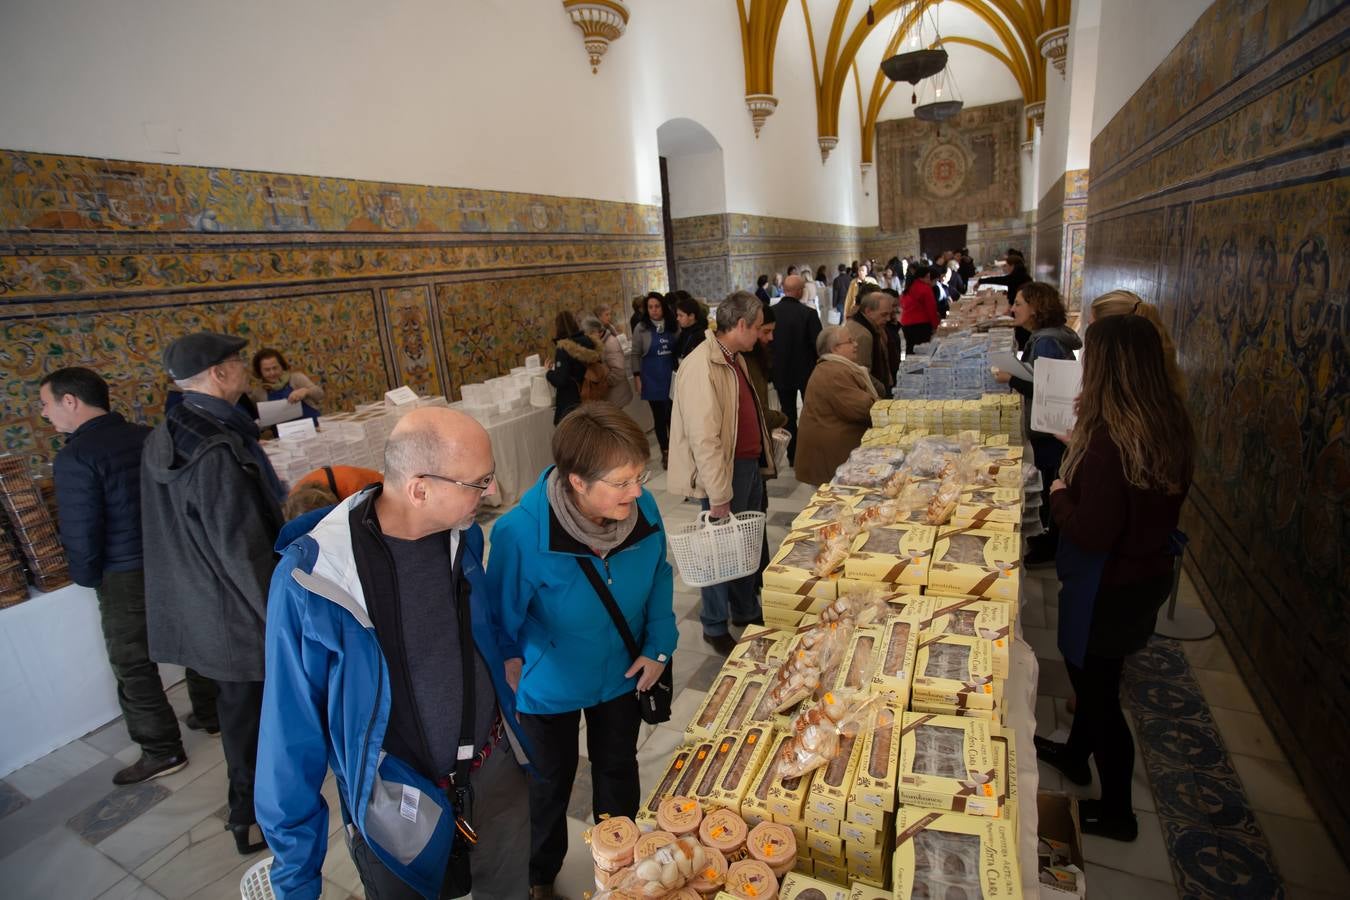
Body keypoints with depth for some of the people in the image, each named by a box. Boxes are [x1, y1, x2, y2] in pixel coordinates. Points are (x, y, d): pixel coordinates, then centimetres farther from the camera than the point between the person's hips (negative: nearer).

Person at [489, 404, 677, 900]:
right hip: (549, 686, -3)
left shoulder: (643, 509, -25)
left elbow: (658, 578, -4)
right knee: (551, 784, 23)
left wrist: (658, 646, -9)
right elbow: (503, 613, -16)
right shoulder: (520, 533, -36)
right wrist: (512, 666, -2)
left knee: (618, 771, 27)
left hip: (620, 674, 3)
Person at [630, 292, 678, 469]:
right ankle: (665, 452, 20)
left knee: (673, 414, 1)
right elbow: (635, 355, 0)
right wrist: (638, 378, -5)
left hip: (672, 376, 1)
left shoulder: (672, 325, 3)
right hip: (652, 378, -1)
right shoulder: (642, 328, -3)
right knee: (659, 416, 7)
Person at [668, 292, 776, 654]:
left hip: (750, 465, 9)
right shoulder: (703, 366, -22)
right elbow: (704, 438, -25)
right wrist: (719, 496, -24)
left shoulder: (735, 358, 9)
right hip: (726, 471, -9)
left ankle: (746, 611, 42)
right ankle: (715, 627, 27)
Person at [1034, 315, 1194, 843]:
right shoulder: (1172, 425, -4)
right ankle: (1076, 754, 51)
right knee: (1097, 675, 27)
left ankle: (1116, 811, 33)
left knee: (1097, 686, 13)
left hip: (1108, 588, -8)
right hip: (1150, 575, 8)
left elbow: (1094, 533, -28)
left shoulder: (1107, 438, -30)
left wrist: (1059, 495, -11)